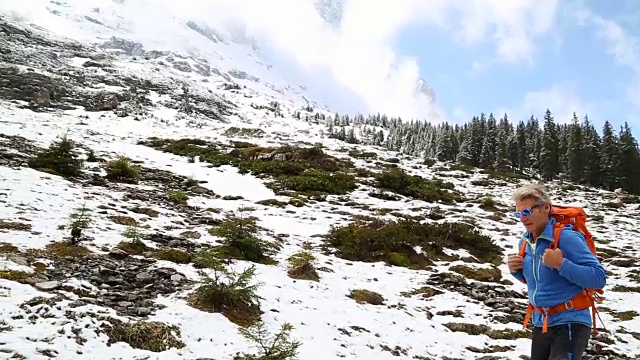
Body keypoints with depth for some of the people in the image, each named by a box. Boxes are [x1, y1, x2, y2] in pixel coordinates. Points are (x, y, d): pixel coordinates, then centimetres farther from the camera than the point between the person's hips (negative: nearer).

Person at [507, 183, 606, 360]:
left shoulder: (566, 238, -20)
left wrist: (561, 264, -31)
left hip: (569, 324, -7)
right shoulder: (524, 242, 2)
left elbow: (599, 278, -22)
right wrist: (516, 270, -2)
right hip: (540, 323, 7)